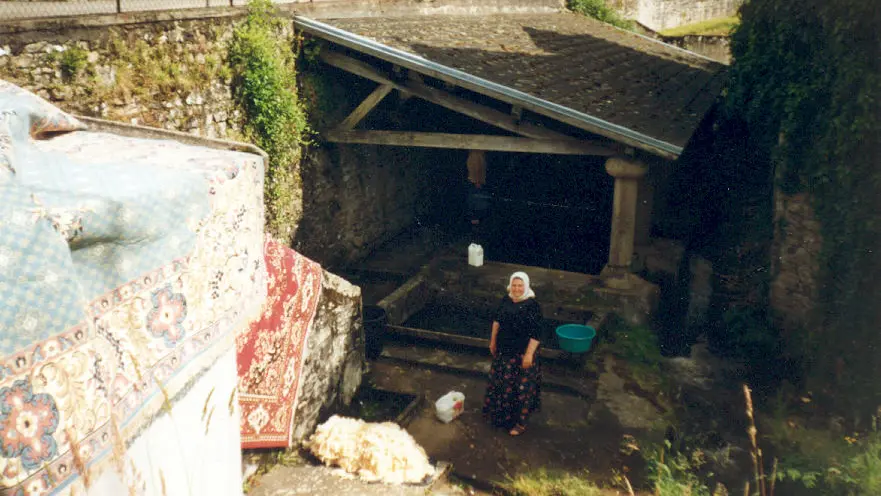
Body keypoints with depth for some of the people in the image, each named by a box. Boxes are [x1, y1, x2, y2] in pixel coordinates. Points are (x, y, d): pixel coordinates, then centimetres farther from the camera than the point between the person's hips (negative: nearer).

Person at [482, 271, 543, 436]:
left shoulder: (532, 305, -19)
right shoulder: (506, 300, -1)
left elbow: (536, 333, -19)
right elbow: (497, 320, 13)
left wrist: (529, 354, -21)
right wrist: (493, 341, 15)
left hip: (522, 353, -6)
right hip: (503, 350, 6)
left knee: (521, 387, 5)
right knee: (500, 382, 20)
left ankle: (520, 422, 20)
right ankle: (500, 413, 42)